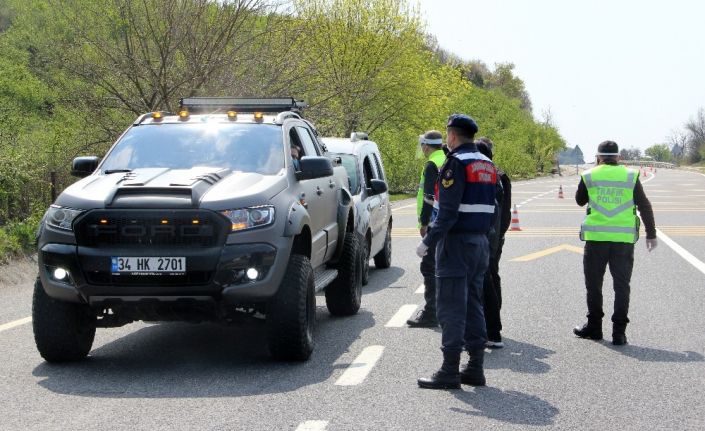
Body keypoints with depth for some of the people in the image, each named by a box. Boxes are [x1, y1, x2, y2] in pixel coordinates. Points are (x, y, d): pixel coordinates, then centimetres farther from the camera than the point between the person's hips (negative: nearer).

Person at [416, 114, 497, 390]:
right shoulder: (487, 165, 15)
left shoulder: (456, 163, -13)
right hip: (481, 242, 9)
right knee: (473, 305, 13)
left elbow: (448, 211, -20)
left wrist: (428, 242, -18)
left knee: (451, 307, -5)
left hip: (457, 243, -9)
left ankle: (450, 372, -4)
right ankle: (475, 369, 15)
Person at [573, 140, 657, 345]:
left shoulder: (589, 176, 1)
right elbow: (645, 207, 2)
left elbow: (580, 200, 18)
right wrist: (651, 234, 8)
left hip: (596, 238, 0)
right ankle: (619, 332, 3)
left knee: (594, 284, 14)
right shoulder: (630, 176, 2)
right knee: (621, 286, 6)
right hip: (624, 240, 0)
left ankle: (594, 326, 20)